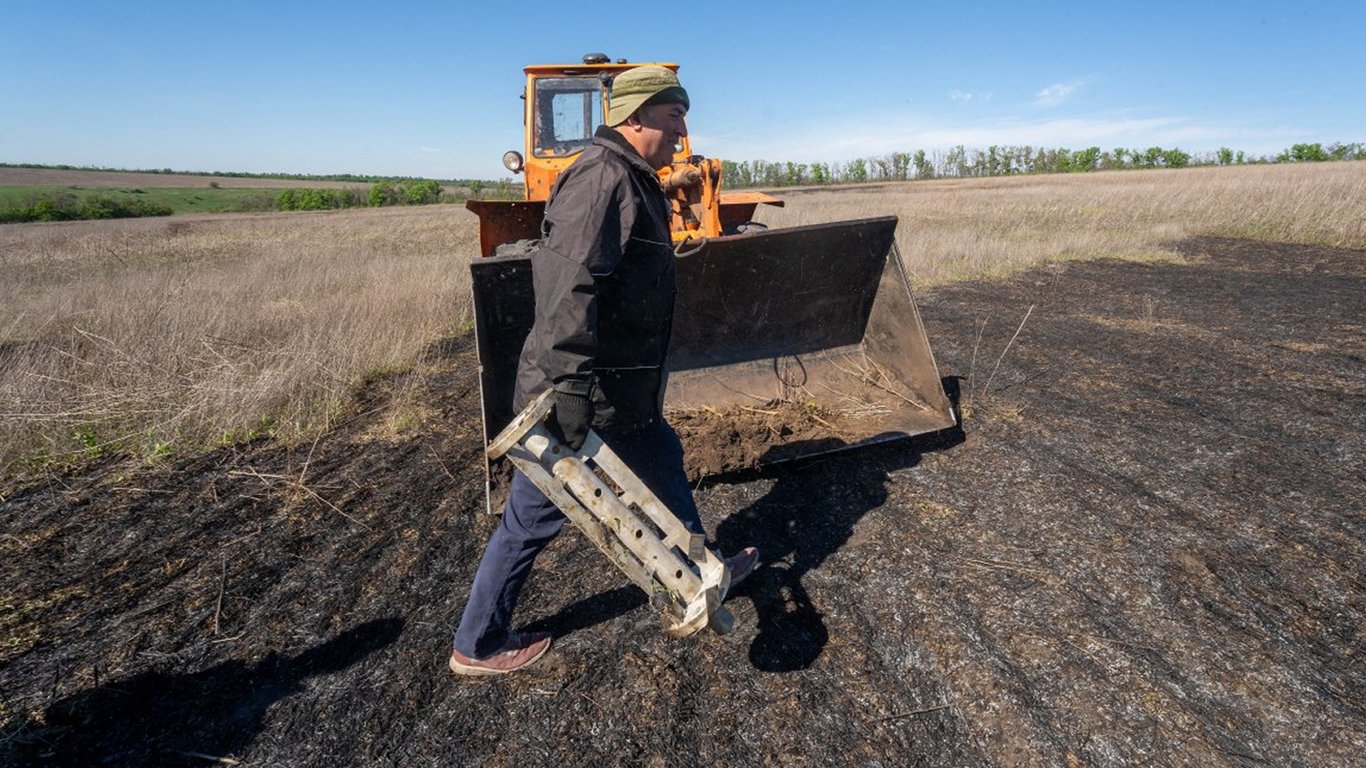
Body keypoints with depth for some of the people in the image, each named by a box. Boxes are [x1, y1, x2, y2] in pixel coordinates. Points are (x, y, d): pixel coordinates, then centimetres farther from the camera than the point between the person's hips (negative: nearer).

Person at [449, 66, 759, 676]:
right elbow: (567, 287, -30)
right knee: (534, 516, 4)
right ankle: (477, 646, 27)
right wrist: (570, 386, -34)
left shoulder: (633, 181, 16)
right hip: (586, 393, -10)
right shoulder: (602, 177, -17)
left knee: (663, 462, 23)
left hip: (622, 389, 10)